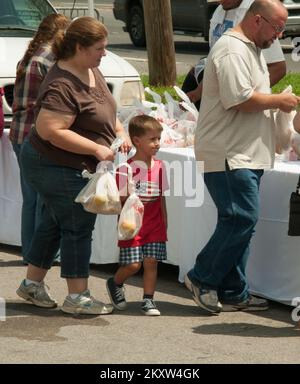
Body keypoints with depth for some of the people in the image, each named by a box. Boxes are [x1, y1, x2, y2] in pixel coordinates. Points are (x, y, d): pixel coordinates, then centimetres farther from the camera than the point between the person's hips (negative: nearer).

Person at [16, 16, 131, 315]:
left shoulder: (91, 71, 5)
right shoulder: (62, 86, -27)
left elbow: (105, 109, 22)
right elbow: (50, 130, -32)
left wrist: (120, 132, 4)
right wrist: (96, 149, -28)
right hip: (58, 169, -10)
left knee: (53, 224, 18)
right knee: (78, 228, -4)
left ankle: (32, 284, 30)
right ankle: (77, 297, 3)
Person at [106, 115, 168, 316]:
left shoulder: (159, 167, 6)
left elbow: (162, 199, 12)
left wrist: (164, 224, 12)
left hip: (155, 225, 4)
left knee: (151, 261, 1)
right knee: (133, 264, -4)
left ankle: (148, 300, 11)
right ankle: (115, 284, 25)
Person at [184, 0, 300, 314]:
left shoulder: (250, 49, 20)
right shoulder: (232, 50, -15)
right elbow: (240, 100, -23)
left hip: (246, 155, 11)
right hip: (228, 156, -11)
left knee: (241, 222, 10)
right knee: (241, 218, -13)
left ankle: (233, 294, 13)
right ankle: (202, 279, -1)